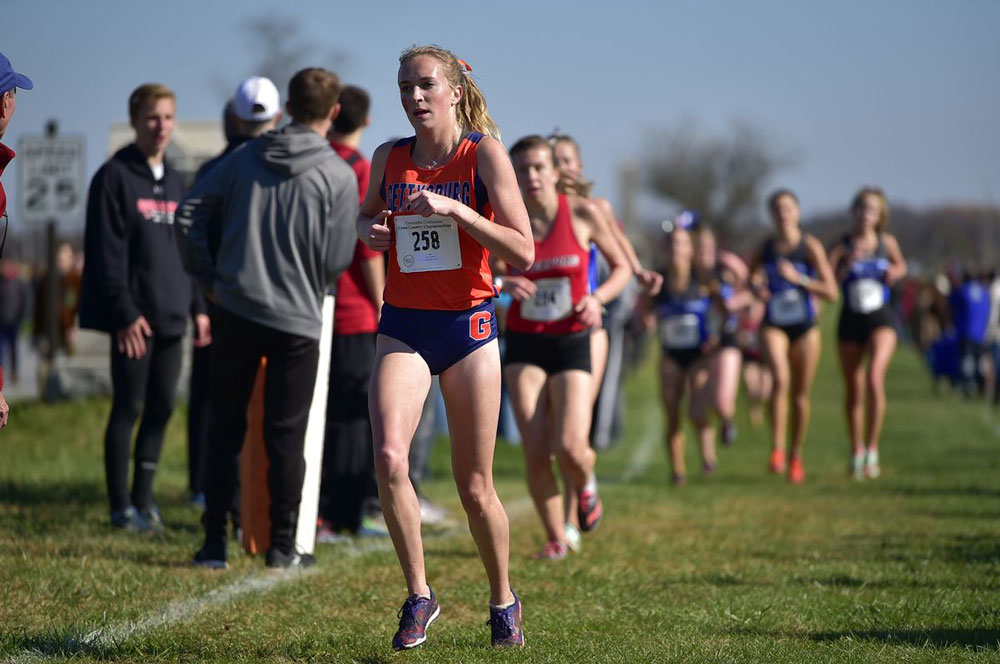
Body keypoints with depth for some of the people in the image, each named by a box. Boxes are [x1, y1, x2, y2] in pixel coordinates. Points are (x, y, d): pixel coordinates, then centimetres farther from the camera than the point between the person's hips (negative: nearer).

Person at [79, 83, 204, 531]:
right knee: (128, 408, -3)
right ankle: (122, 507, 2)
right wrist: (124, 312, -17)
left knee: (161, 409, 7)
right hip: (134, 317, -6)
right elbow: (107, 253, -11)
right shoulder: (115, 177, -5)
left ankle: (143, 500, 15)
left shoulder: (176, 182, 16)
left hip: (171, 317, 6)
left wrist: (197, 305, 10)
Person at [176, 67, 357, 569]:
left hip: (235, 314, 3)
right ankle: (283, 545, 8)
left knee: (224, 429, 10)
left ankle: (214, 541, 10)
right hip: (297, 321, -2)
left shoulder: (245, 158, 3)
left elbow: (190, 213, 1)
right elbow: (336, 260, -7)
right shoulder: (339, 176, -7)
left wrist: (206, 277, 9)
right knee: (285, 435, 6)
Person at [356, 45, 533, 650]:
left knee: (475, 487, 4)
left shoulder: (485, 153, -6)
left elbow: (523, 253, -12)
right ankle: (419, 595, -4)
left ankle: (503, 601, 28)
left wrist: (454, 209, -21)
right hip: (403, 327, 2)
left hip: (469, 326, -2)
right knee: (389, 459, -20)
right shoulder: (389, 158, 5)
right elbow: (367, 215, 25)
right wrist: (371, 230, 1)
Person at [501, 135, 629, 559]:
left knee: (570, 448, -16)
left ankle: (586, 485, 21)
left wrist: (598, 297, -13)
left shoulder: (583, 213, -5)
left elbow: (622, 267, 6)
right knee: (535, 452, -9)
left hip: (571, 344, -1)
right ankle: (556, 538, 12)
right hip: (524, 345, 1)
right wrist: (502, 284, -17)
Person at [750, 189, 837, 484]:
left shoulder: (810, 246, -7)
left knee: (801, 393, 8)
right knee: (781, 379, -25)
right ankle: (777, 448, -22)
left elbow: (831, 292, -11)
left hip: (805, 327, 0)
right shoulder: (766, 247, 2)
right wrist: (756, 291, -2)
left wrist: (798, 278, -20)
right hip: (774, 325, 0)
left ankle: (796, 455, 25)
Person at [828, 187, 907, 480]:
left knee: (875, 378, -23)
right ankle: (856, 451, 28)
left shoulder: (887, 242, 2)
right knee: (854, 391, 9)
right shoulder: (841, 247, -3)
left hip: (881, 319, -1)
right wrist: (848, 265, -24)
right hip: (850, 321, 1)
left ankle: (872, 449, -15)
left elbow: (901, 265, 21)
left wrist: (896, 272, -1)